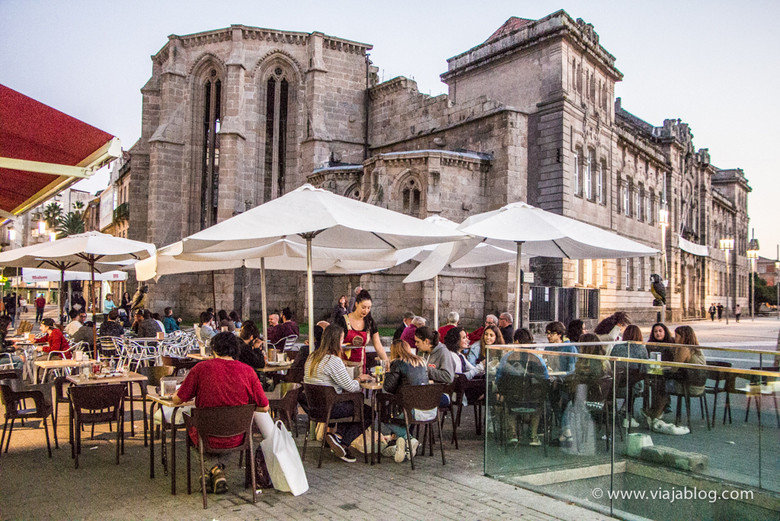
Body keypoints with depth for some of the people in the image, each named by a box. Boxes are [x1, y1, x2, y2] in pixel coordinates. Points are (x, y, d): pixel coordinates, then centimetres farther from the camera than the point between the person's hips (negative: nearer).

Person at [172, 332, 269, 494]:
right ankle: (218, 469, 30)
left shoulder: (201, 368, -11)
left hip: (207, 437, -2)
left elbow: (177, 400, -3)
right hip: (237, 438, 2)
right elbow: (264, 407, -3)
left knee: (191, 427, 32)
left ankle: (214, 470, 20)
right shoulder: (247, 371, -7)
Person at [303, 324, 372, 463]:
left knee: (351, 404, 28)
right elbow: (350, 387, -16)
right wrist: (360, 380, 6)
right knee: (368, 412, 3)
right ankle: (342, 441, -4)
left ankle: (338, 435, 10)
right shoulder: (333, 360, -19)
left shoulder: (312, 357, 8)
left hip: (310, 406, 9)